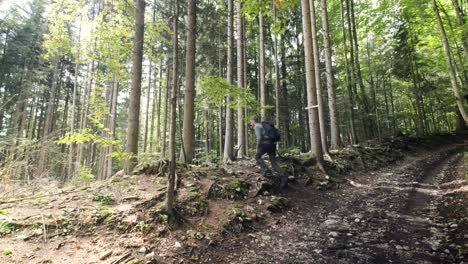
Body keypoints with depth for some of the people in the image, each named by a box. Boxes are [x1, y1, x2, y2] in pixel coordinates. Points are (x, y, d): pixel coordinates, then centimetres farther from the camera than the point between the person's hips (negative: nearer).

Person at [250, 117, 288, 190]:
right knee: (273, 162, 4)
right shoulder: (262, 125, 29)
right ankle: (283, 177, -13)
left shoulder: (256, 126, 0)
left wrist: (258, 147, -3)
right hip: (272, 144, 8)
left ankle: (267, 171, -3)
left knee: (257, 157, 13)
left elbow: (259, 137, -14)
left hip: (266, 143, -8)